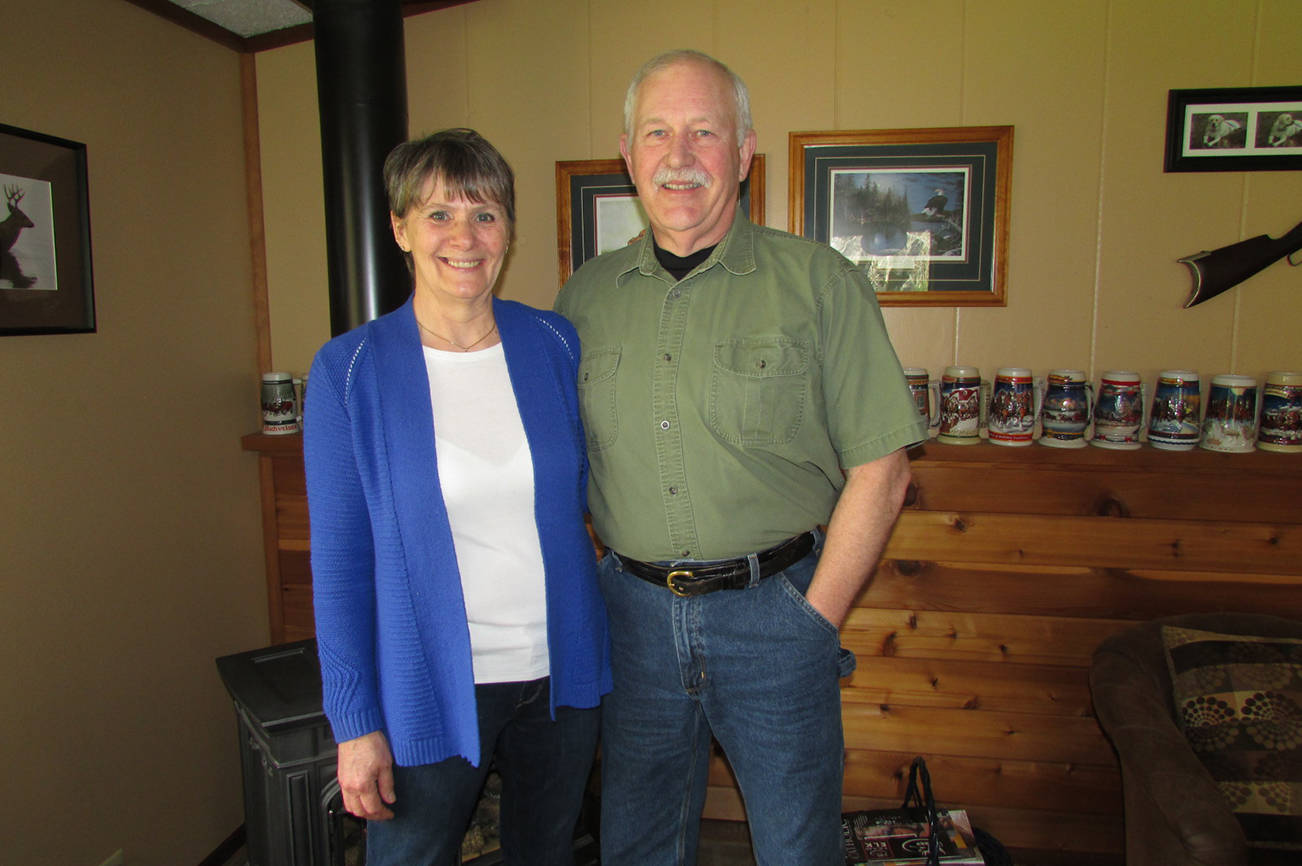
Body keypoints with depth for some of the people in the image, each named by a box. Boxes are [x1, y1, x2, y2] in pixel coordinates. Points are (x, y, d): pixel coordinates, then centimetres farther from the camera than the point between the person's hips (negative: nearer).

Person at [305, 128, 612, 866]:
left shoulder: (555, 343, -3)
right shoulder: (350, 370, -10)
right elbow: (340, 560, -7)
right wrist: (355, 722, -8)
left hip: (560, 673, 3)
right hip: (432, 687, -3)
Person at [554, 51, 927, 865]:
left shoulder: (819, 283, -6)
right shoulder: (586, 295, 4)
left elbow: (880, 467, -6)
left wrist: (817, 617, -7)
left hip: (774, 610, -2)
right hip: (633, 610, 3)